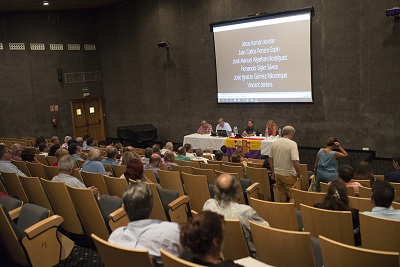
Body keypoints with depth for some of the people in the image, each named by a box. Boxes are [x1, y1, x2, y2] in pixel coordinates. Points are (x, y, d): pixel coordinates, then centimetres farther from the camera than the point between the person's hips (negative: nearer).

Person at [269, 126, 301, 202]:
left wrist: (273, 172, 18)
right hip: (289, 175, -6)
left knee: (282, 194, 18)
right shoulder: (292, 144, -17)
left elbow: (270, 158, 9)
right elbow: (295, 161, -25)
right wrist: (298, 174, -12)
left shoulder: (275, 143, 2)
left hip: (277, 173, 6)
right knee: (293, 196, 3)